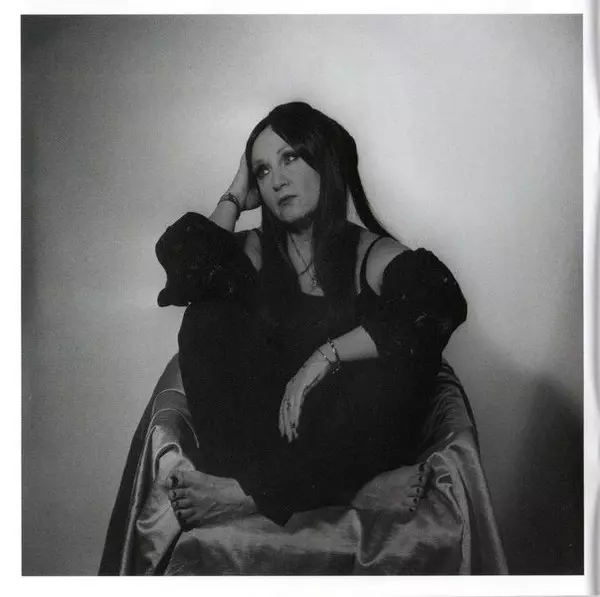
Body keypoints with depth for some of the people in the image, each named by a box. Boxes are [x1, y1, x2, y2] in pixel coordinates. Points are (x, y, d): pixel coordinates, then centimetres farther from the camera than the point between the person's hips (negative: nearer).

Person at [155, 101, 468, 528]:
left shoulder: (379, 257, -2)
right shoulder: (253, 252, 8)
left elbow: (444, 305, -24)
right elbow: (184, 263, -13)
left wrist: (325, 356, -27)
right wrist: (236, 197, -1)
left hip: (350, 441, -2)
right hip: (264, 432, 3)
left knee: (389, 375, -32)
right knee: (208, 318, -15)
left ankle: (250, 493, -24)